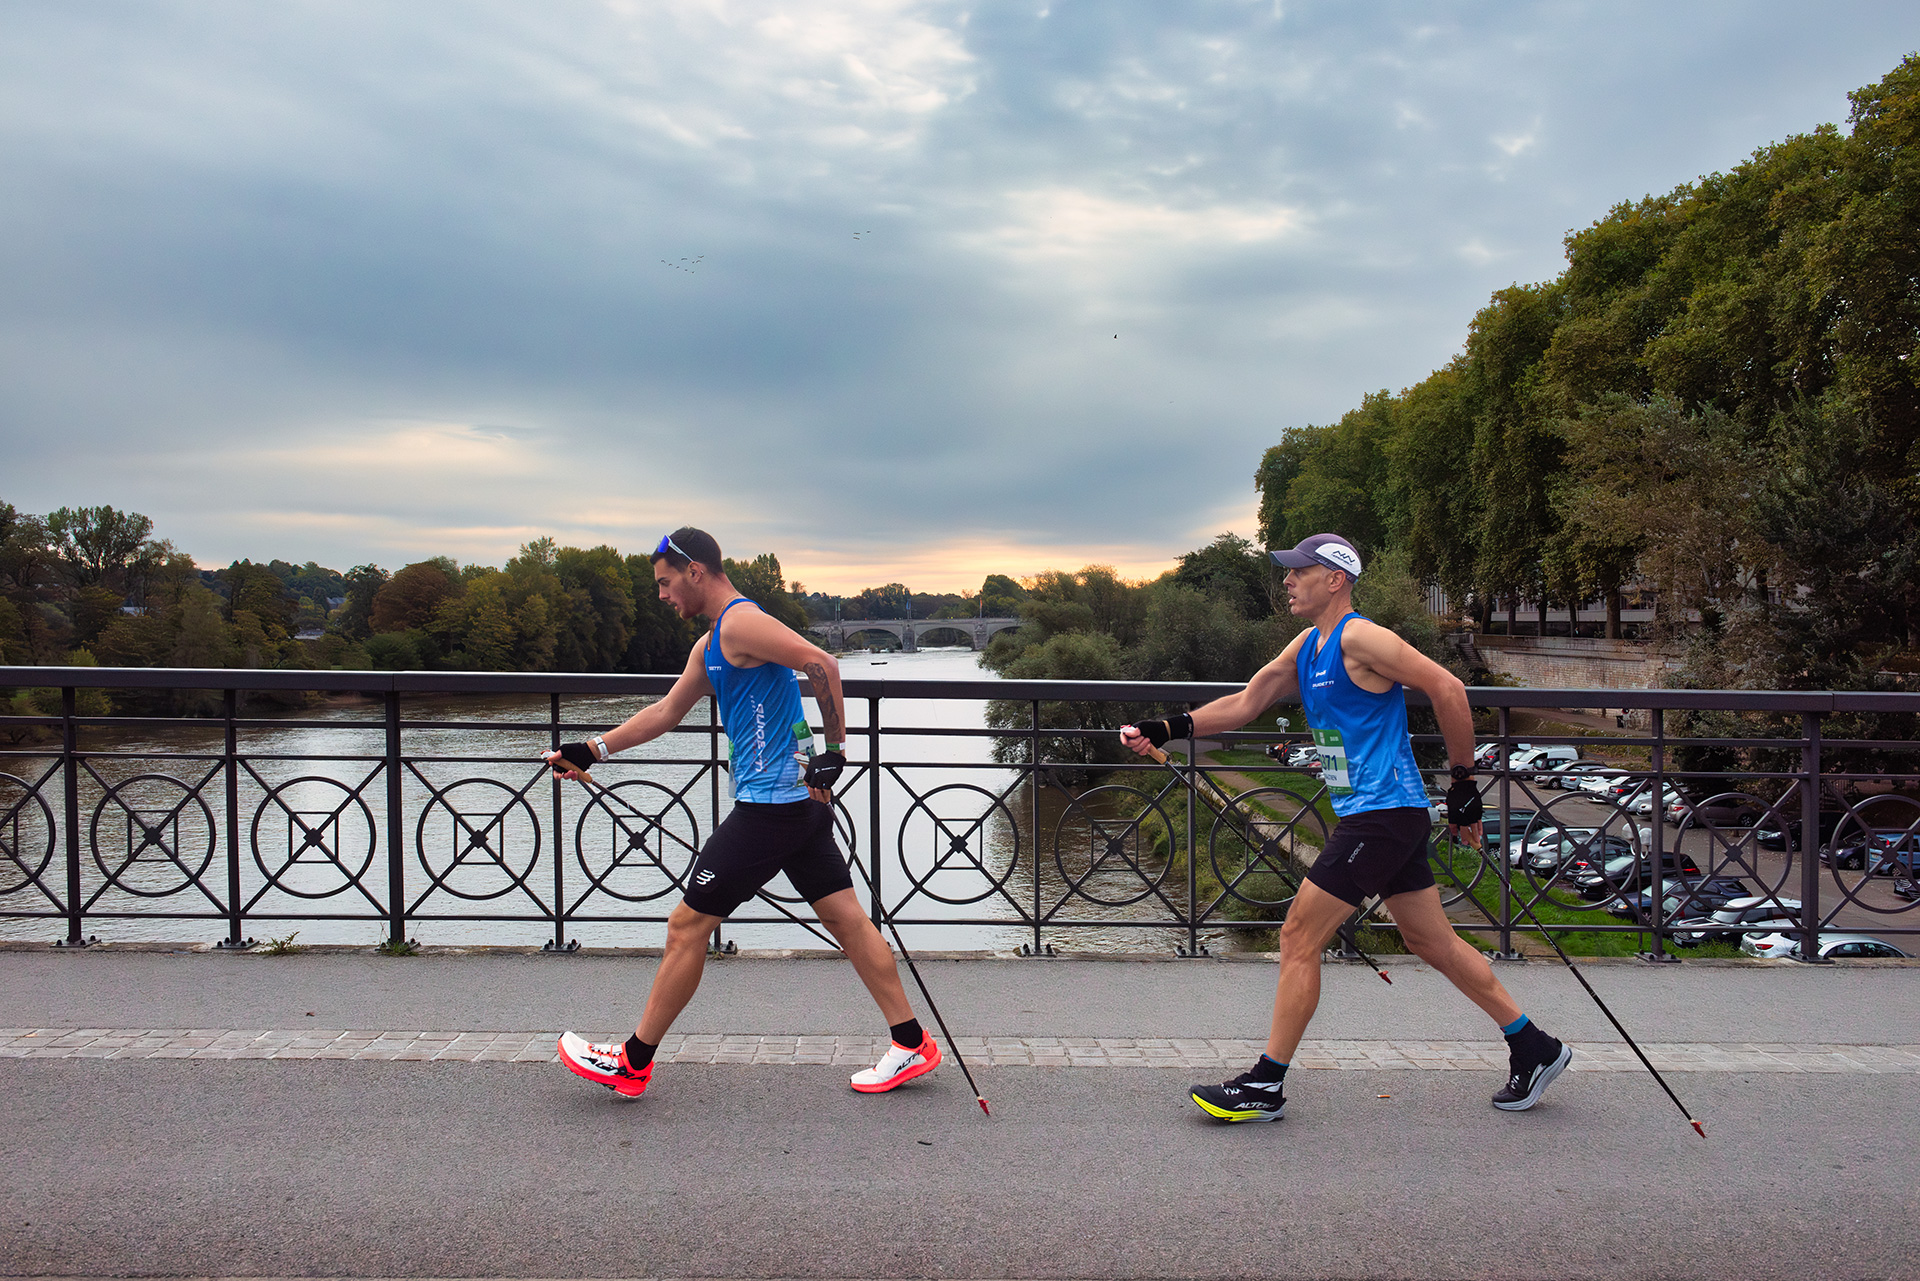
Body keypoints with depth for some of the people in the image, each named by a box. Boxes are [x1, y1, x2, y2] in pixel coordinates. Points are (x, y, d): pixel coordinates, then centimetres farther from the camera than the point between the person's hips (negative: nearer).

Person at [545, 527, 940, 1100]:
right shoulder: (711, 644, 19)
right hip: (800, 800, 10)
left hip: (767, 805, -10)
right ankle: (911, 1045, 14)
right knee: (846, 920, 10)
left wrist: (836, 750, -18)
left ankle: (634, 1062, 13)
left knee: (687, 925, 1)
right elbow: (666, 712, 25)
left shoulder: (741, 623, -12)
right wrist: (592, 750, 22)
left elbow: (822, 664, -22)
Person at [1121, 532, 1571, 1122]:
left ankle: (1266, 1085, 4)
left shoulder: (1359, 638, -14)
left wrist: (1463, 782, -13)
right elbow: (1244, 703, 14)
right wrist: (1167, 730, 2)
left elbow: (1448, 688, -17)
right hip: (1371, 816, 10)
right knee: (1433, 943, 17)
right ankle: (1533, 1047, 29)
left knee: (1299, 940, -6)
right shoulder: (1306, 647, 14)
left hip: (1383, 816, -10)